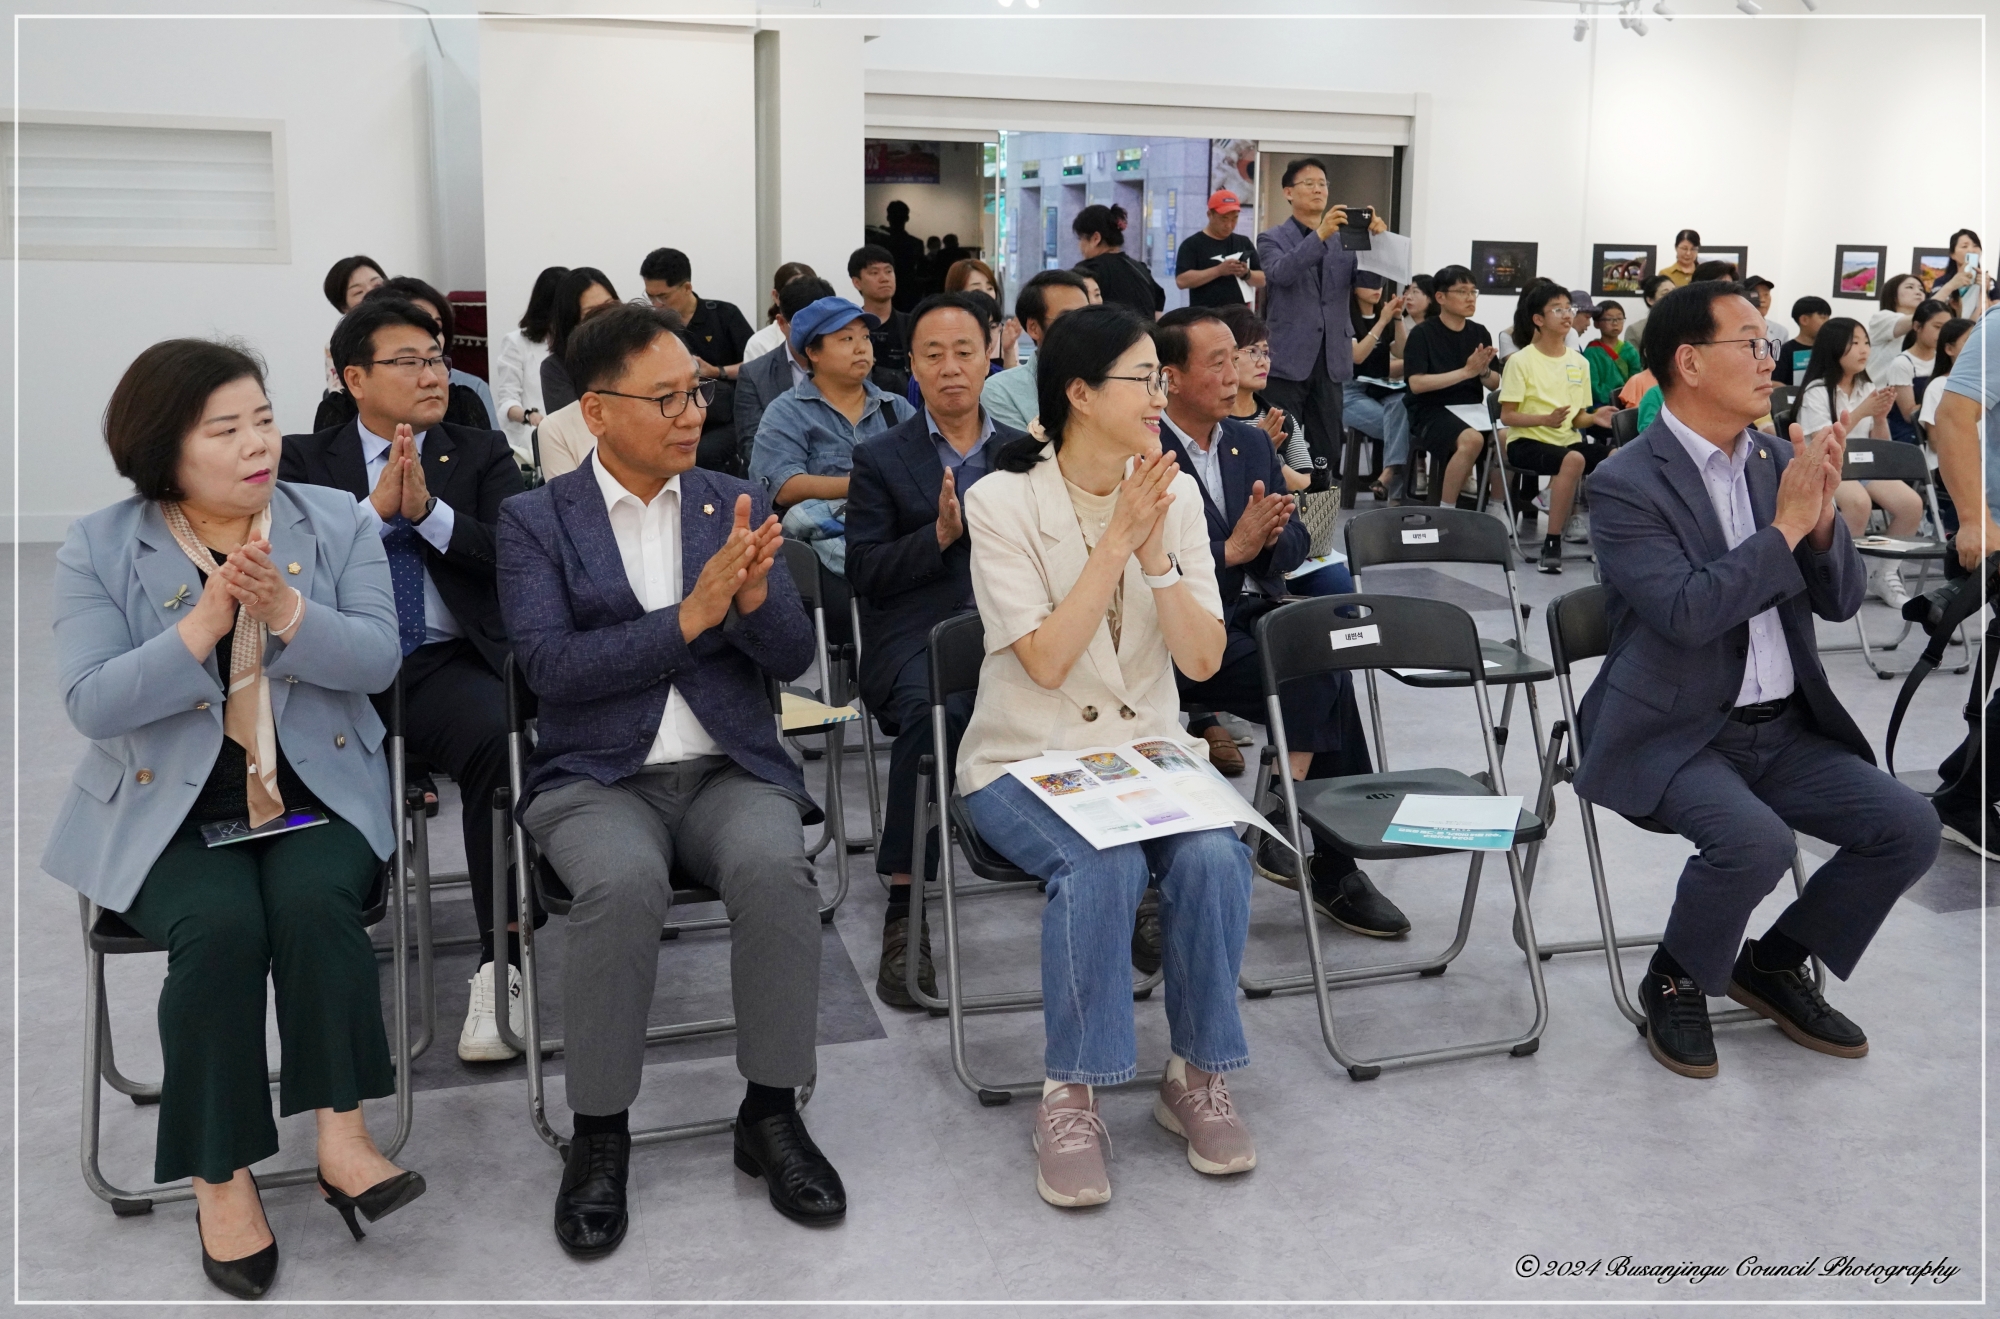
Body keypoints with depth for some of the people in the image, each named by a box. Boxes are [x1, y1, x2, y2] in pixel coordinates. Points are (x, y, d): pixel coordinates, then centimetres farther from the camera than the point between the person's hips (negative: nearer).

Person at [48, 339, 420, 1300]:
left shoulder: (335, 522, 5)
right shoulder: (97, 549, 1)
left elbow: (377, 658, -4)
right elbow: (91, 703, -9)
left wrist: (286, 611, -21)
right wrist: (203, 625, -21)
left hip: (317, 791, 1)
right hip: (170, 808, -1)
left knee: (312, 904, -29)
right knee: (220, 928, -28)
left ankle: (341, 1138, -16)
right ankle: (220, 1179, -13)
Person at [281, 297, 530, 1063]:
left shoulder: (482, 455, 17)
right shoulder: (303, 461, 17)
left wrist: (427, 509, -9)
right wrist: (377, 508, -8)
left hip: (449, 663, 0)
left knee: (499, 740, -34)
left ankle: (499, 965, -26)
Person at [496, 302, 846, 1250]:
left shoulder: (736, 505, 11)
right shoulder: (536, 520, 4)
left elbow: (792, 659, 6)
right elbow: (548, 664, -11)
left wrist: (755, 596, -16)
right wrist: (690, 616, -18)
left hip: (730, 770, 2)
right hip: (598, 776, -2)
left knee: (776, 868, -30)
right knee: (622, 883, -34)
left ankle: (771, 1114, -10)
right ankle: (599, 1135, -13)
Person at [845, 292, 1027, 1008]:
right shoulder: (880, 458, 12)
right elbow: (864, 573, 4)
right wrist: (940, 533, -11)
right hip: (918, 635, -2)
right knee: (930, 710, -37)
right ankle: (905, 915, -29)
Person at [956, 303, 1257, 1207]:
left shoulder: (1174, 494, 3)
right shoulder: (1003, 500, -8)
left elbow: (1203, 660, -4)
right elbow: (1046, 661, -17)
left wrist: (1156, 554, -18)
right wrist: (1116, 542, -20)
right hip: (1028, 760, -3)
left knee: (1213, 859, -27)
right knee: (1101, 866, -33)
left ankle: (1198, 1076, -5)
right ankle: (1069, 1095, -15)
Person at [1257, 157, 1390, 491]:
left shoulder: (1344, 240, 15)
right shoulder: (1272, 238, 4)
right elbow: (1280, 273, -17)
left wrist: (1378, 239, -13)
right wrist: (1320, 234, -28)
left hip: (1331, 360, 4)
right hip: (1288, 359, -4)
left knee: (1326, 454, 6)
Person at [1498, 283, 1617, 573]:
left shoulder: (1579, 362, 11)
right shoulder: (1521, 361, -5)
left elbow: (1578, 418, 15)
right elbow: (1507, 417, -9)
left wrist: (1594, 418, -8)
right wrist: (1546, 419, -25)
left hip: (1567, 440, 5)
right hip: (1527, 441, -5)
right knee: (1573, 459, -37)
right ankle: (1552, 543, -26)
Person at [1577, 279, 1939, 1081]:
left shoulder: (1776, 458, 8)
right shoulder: (1625, 483, -12)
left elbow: (1839, 602, 7)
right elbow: (1686, 612, -24)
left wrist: (1821, 516, -11)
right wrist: (1785, 525, -18)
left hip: (1785, 729, 7)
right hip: (1674, 736, -7)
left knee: (1910, 827, -7)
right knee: (1756, 840, -30)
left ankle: (1775, 964, 15)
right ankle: (1675, 982, 0)